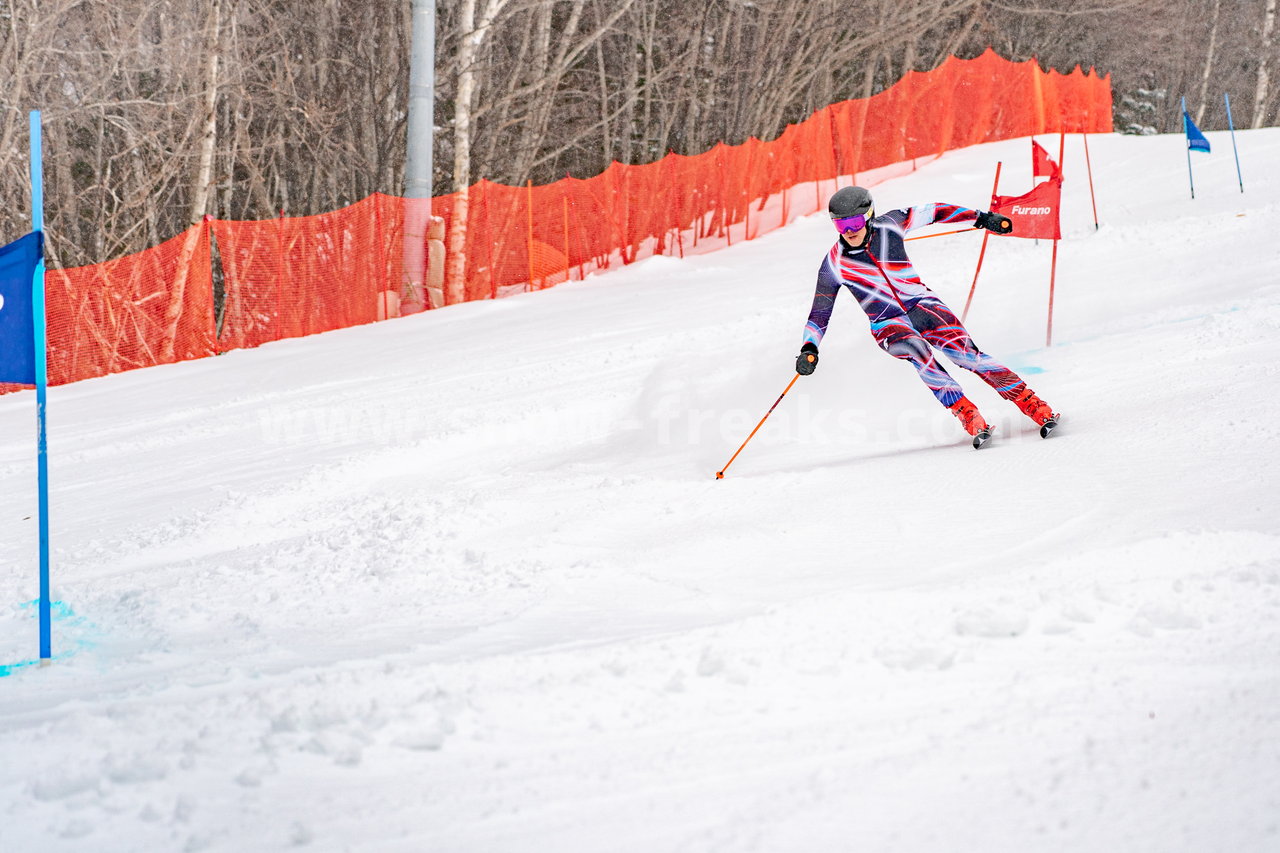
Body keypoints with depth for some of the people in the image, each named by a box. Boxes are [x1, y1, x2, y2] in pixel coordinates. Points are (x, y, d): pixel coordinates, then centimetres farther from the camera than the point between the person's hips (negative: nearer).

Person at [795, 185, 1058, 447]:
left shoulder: (888, 226, -9)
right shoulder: (834, 264, -10)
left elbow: (932, 211, 5)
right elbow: (819, 315, -4)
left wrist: (983, 218, 6)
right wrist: (809, 349, -20)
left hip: (922, 306, 1)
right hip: (887, 325, -1)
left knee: (966, 352, -21)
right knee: (917, 351, -33)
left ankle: (1035, 407, -20)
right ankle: (969, 417, -32)